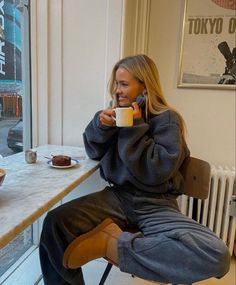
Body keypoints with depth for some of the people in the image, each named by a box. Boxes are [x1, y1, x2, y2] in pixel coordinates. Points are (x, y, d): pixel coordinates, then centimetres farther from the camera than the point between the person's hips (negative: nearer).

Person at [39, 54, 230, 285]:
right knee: (55, 222, -23)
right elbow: (94, 152, 10)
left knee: (216, 255, -27)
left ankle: (113, 244, -19)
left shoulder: (167, 119, -6)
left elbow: (159, 171, -16)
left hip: (155, 204, -2)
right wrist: (100, 125, -9)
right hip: (117, 195, 3)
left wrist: (135, 127, -16)